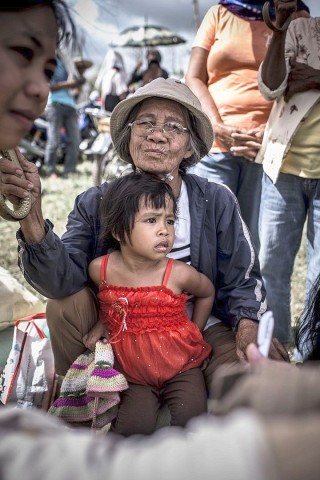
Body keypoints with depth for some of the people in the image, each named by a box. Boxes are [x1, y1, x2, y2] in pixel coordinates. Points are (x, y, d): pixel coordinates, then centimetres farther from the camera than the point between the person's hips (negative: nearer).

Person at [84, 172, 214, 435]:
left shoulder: (179, 274, -18)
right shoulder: (100, 269, -11)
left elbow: (207, 292, 7)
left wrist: (192, 334, 7)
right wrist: (101, 326, 3)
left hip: (180, 366, -1)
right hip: (133, 372, 1)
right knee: (133, 428, -18)